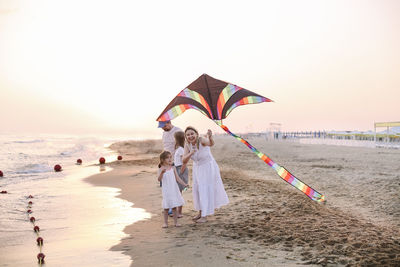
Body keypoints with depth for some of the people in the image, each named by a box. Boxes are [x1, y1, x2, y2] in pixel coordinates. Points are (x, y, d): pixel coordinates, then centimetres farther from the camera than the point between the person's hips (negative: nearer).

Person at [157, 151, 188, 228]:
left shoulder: (173, 168, 3)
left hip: (174, 190, 3)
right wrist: (162, 172, -36)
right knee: (166, 208, 4)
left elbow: (177, 178, 7)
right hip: (166, 191, -2)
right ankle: (165, 222, 16)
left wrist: (184, 184, -5)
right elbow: (159, 179, -18)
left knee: (174, 207, 7)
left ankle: (176, 222, 15)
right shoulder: (161, 169, -5)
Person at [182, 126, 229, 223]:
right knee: (197, 189, 16)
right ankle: (200, 212, 33)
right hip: (197, 168, 6)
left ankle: (204, 216, 3)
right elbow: (184, 161, -22)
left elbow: (211, 144, -51)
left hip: (208, 167, -6)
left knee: (206, 190, -5)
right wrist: (190, 154, -42)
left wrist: (210, 137, -74)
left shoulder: (201, 140, -29)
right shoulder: (187, 145, -14)